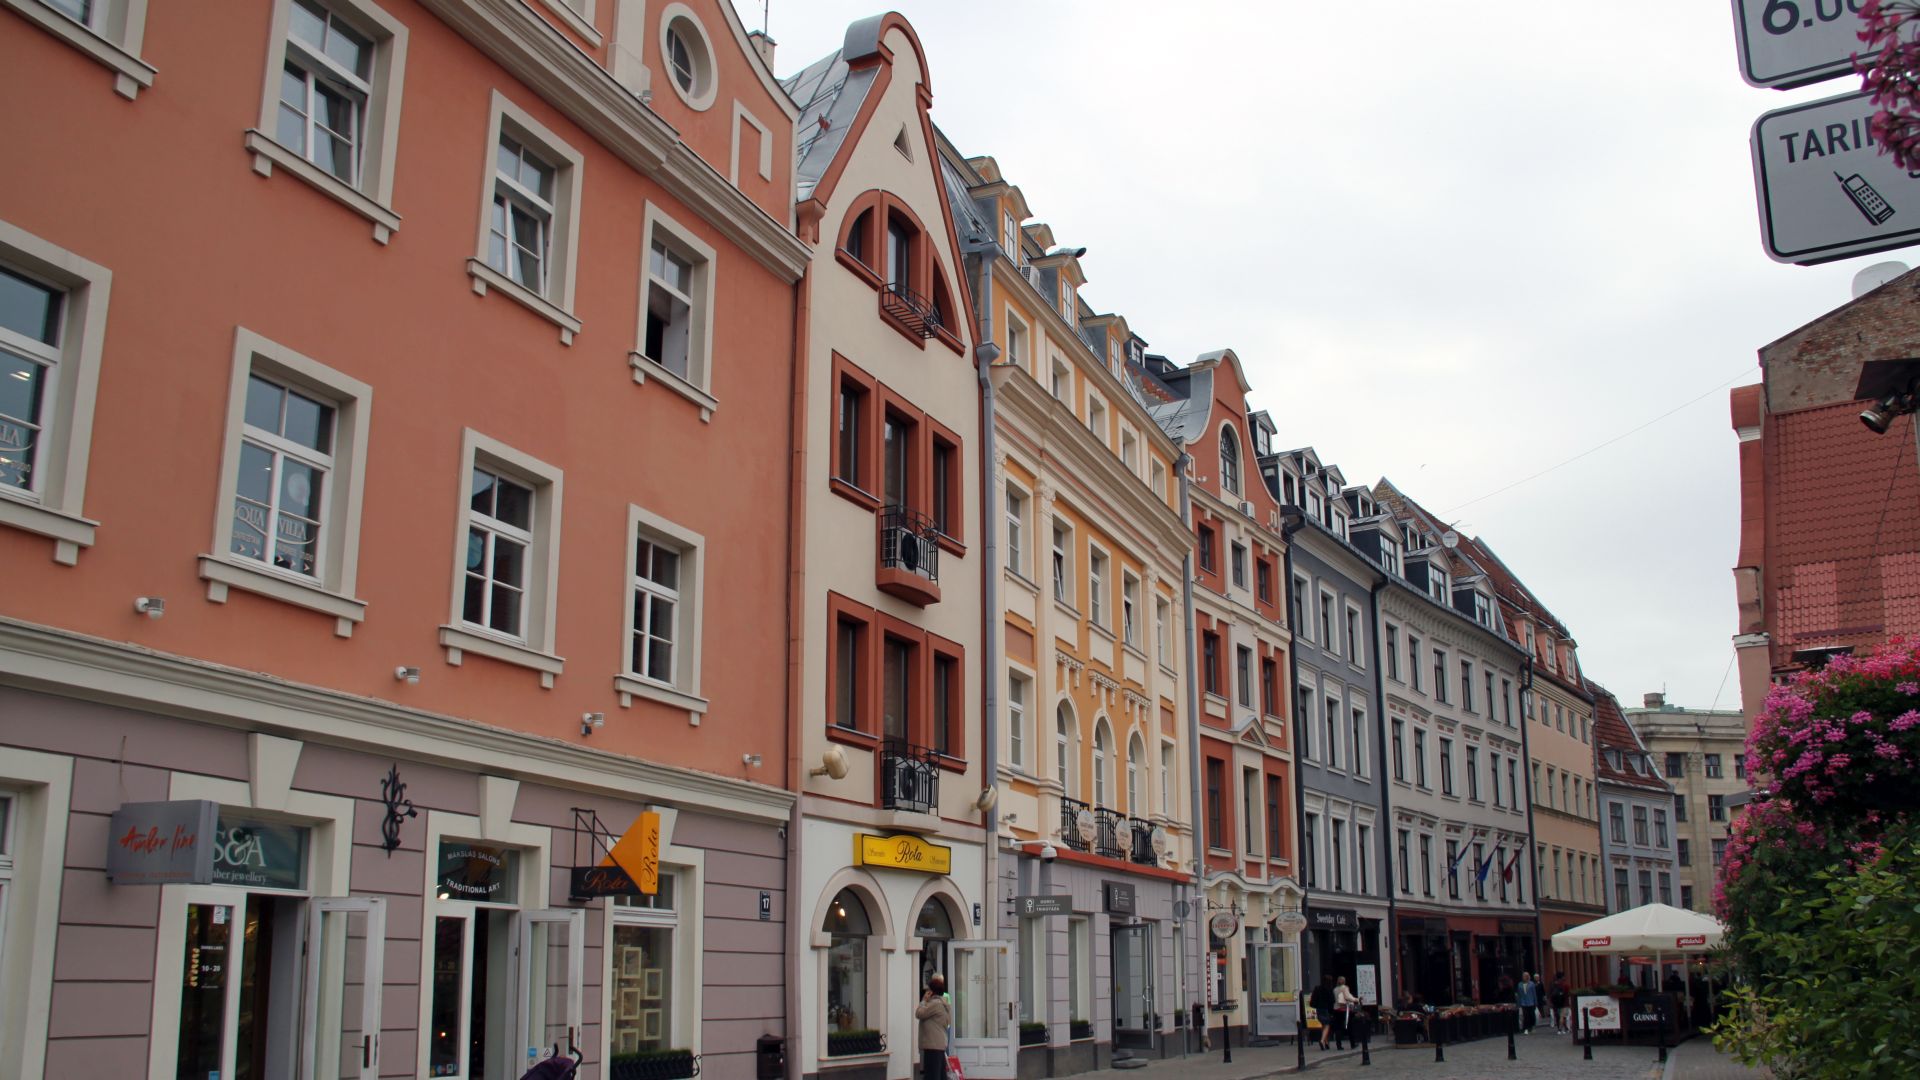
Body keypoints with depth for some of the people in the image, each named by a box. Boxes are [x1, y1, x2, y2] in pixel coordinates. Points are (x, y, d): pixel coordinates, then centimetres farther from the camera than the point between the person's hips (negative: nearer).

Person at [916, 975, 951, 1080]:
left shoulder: (935, 1003, -14)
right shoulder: (941, 1002, 18)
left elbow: (919, 1014, -13)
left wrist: (924, 1001, 2)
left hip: (933, 1045, -11)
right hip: (939, 1044, 11)